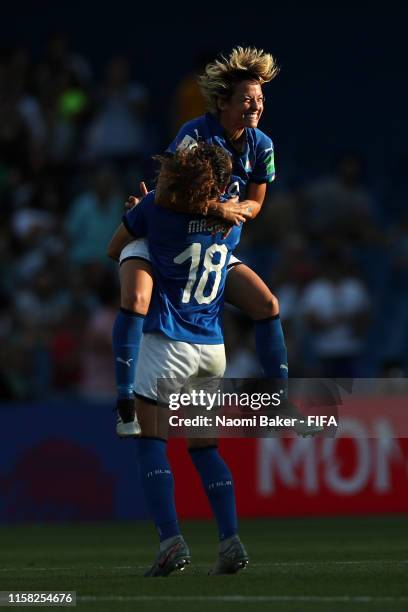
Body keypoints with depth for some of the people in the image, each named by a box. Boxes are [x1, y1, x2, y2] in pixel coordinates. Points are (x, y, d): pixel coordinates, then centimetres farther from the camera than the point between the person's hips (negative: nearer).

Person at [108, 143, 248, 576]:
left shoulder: (156, 209, -9)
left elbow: (114, 250, 4)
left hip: (168, 344, -5)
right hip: (213, 347, 5)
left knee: (151, 444, -1)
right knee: (204, 447, 14)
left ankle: (171, 541, -16)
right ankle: (230, 541, 0)